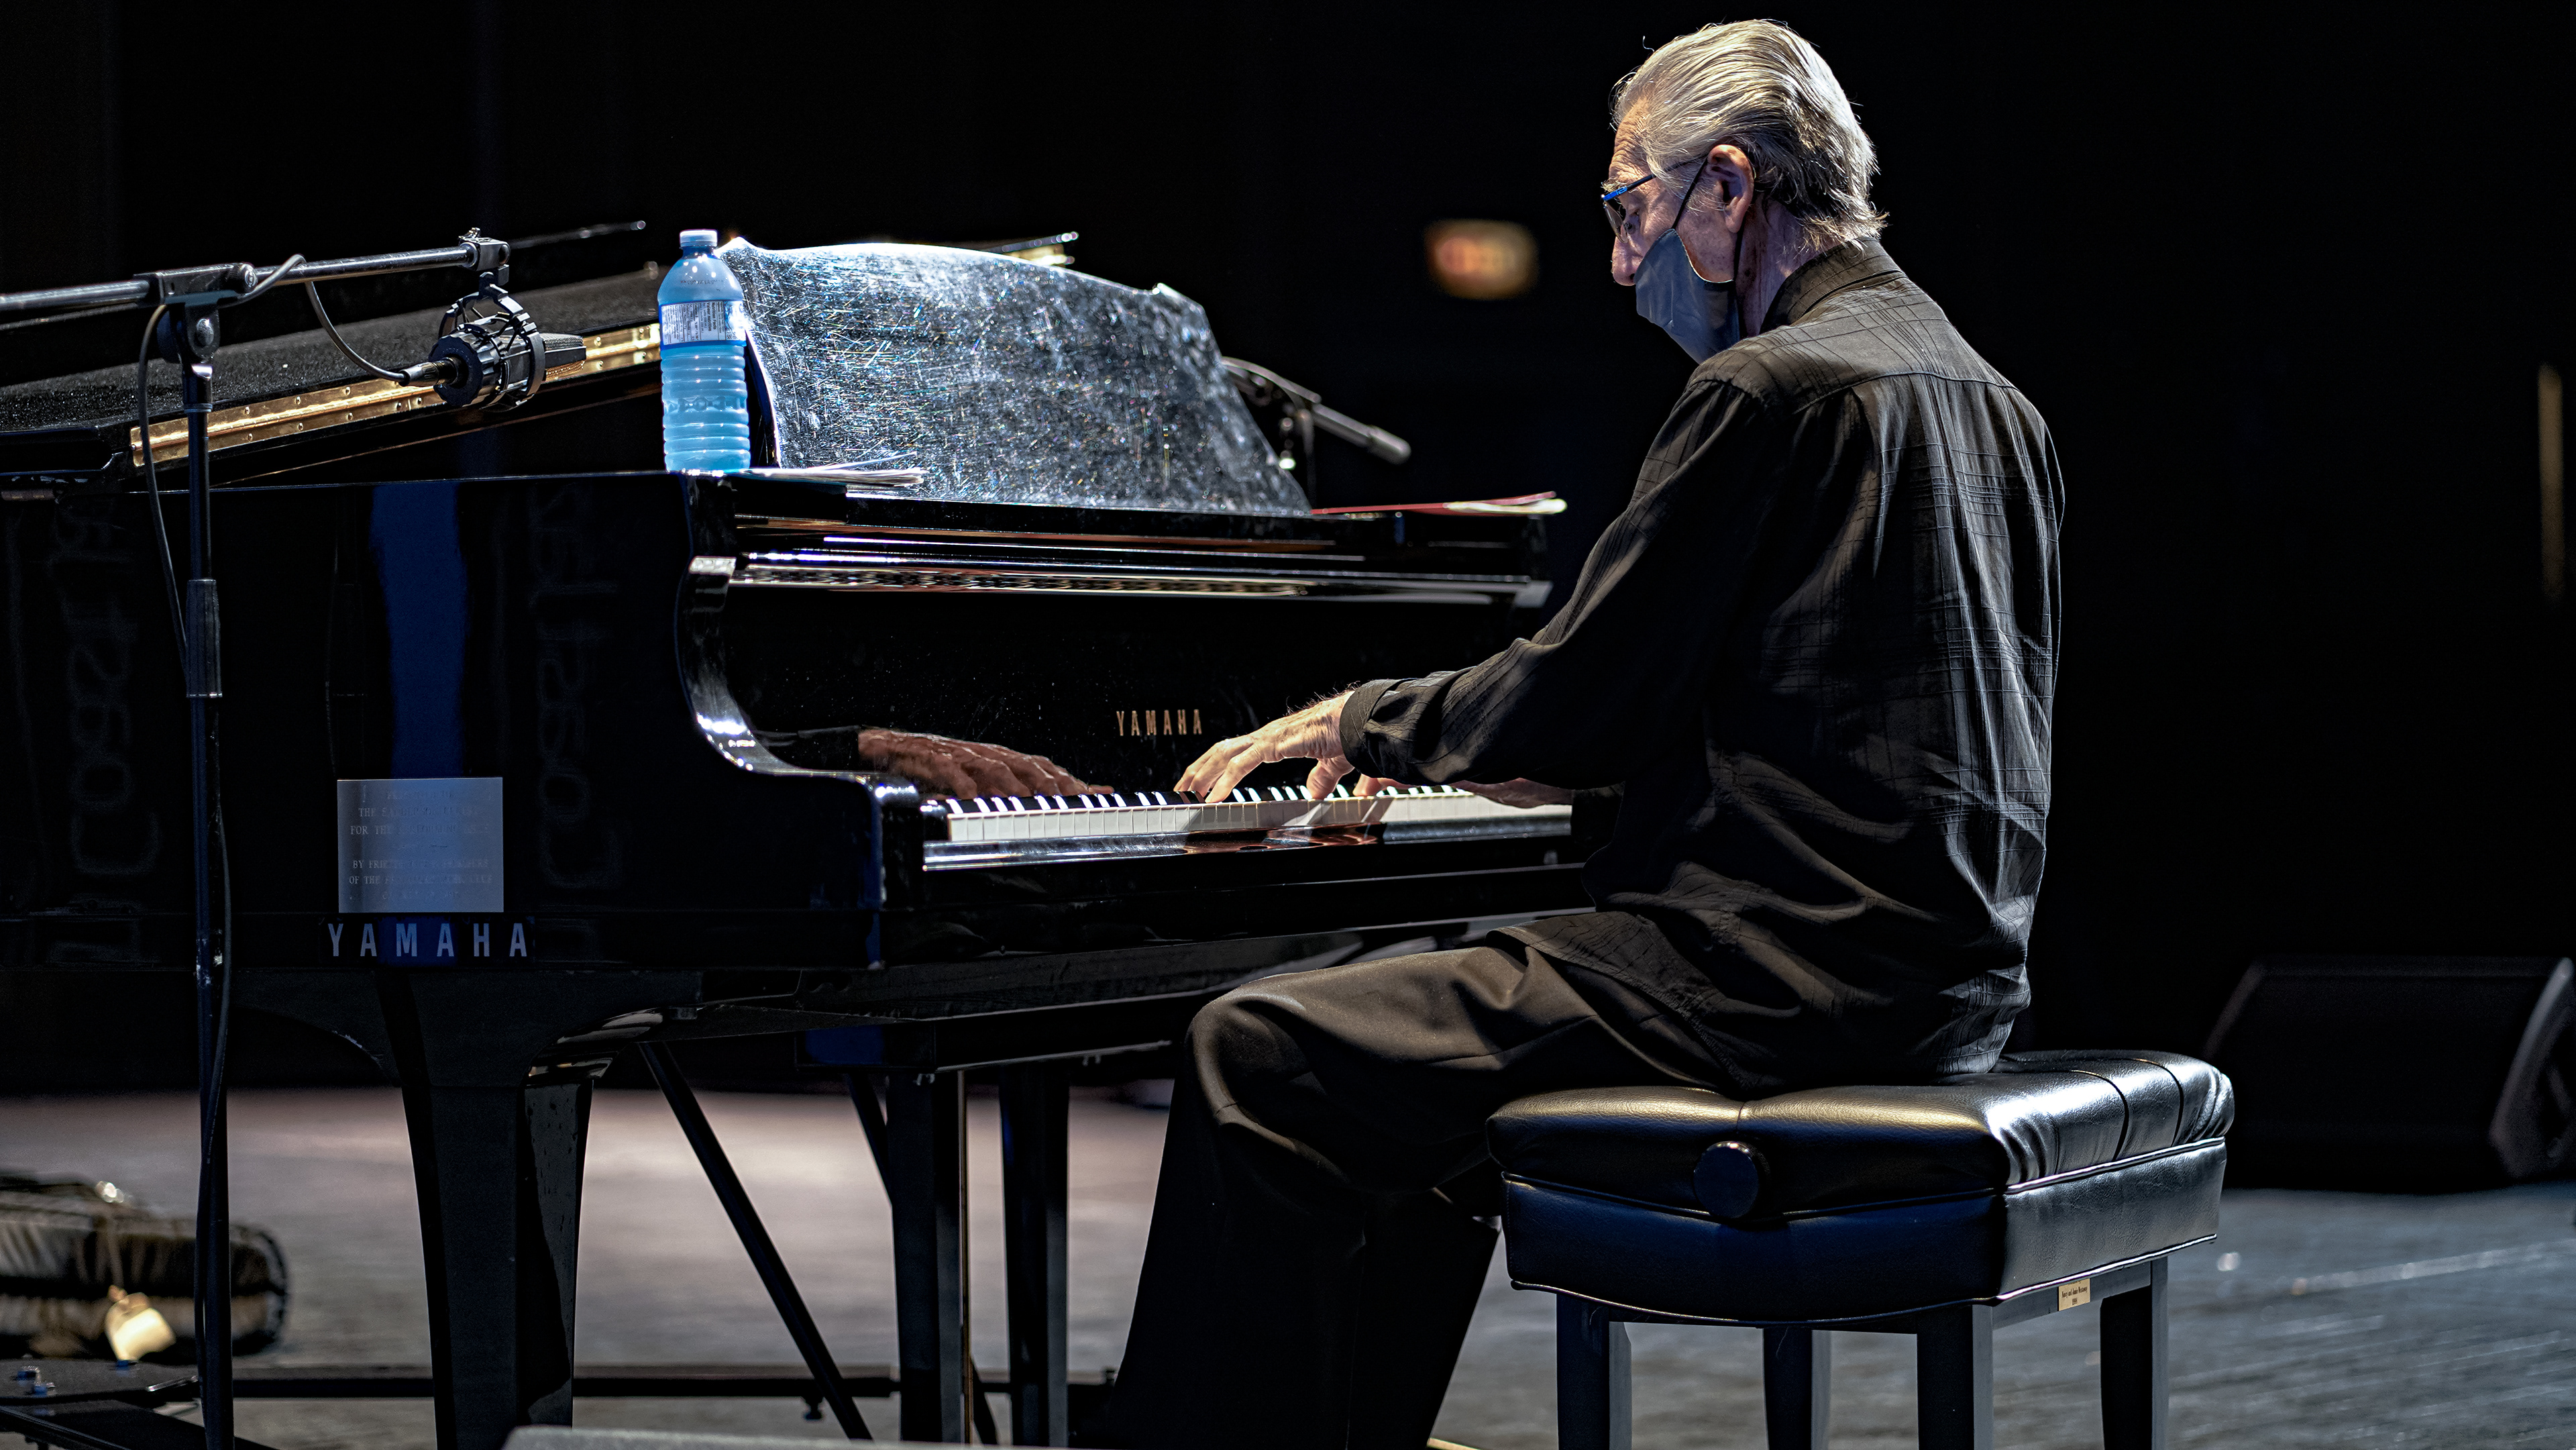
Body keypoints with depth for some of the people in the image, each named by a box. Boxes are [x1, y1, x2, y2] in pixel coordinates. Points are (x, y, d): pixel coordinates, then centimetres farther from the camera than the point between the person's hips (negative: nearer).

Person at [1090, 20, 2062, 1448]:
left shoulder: (1773, 389, -14)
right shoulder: (1983, 398, 15)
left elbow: (1576, 697, -13)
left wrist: (1362, 719, 5)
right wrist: (1535, 765, 24)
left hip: (1791, 980, -10)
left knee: (1258, 1058, -9)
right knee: (1422, 1029, 28)